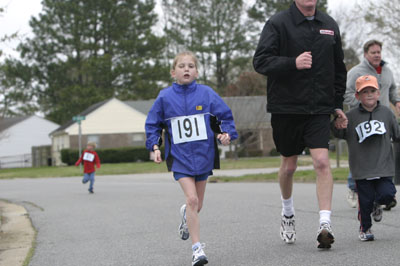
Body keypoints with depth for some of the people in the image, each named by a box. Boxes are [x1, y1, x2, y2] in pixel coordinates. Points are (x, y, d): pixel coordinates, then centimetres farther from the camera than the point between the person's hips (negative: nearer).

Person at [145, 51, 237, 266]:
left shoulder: (206, 93, -1)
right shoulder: (165, 97, -1)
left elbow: (225, 115, 6)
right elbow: (152, 124, 9)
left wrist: (227, 134, -11)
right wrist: (155, 147, -2)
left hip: (203, 155, 2)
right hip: (180, 156, -2)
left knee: (197, 205, 11)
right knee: (191, 199, -16)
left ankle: (186, 216, 50)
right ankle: (197, 248, -11)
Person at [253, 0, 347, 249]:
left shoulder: (330, 25, 9)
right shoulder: (278, 23, -5)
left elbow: (339, 68, 19)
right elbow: (260, 61, -14)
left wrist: (338, 104, 15)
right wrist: (293, 63, -28)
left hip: (319, 109, 2)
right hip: (286, 107, -2)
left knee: (322, 162, -14)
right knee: (289, 165, 12)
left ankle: (325, 224, -14)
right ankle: (288, 213, 37)